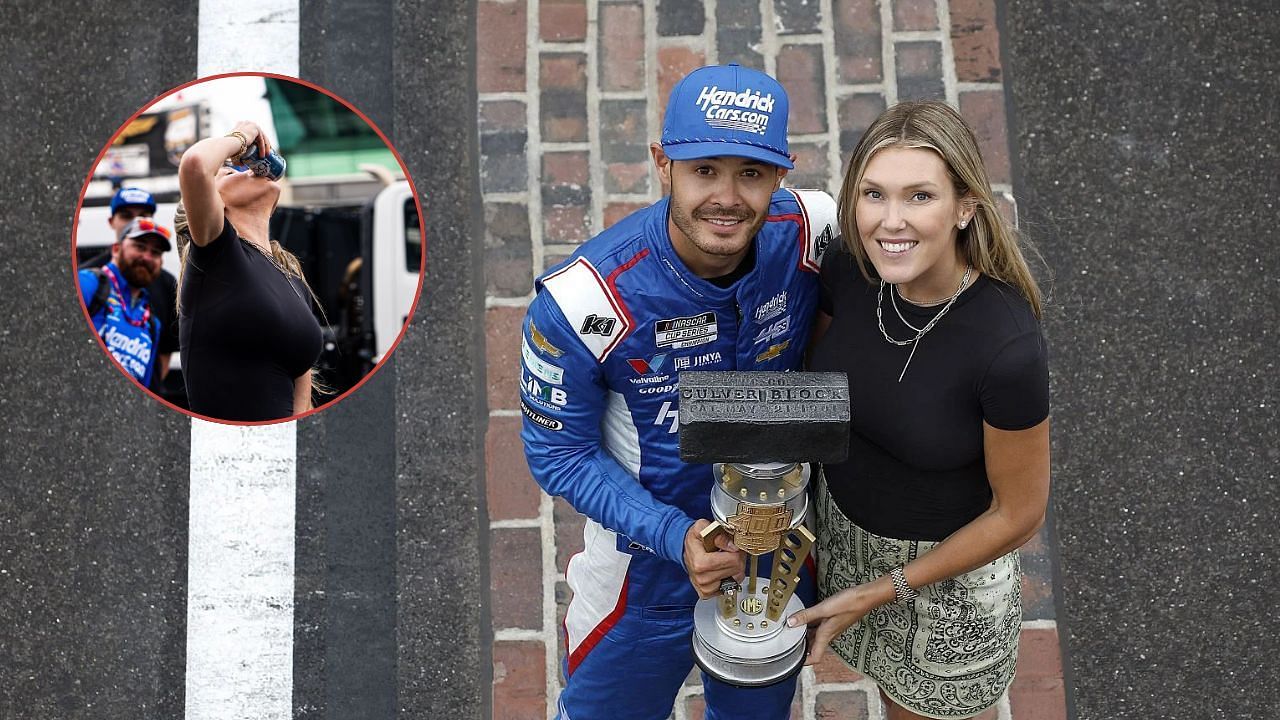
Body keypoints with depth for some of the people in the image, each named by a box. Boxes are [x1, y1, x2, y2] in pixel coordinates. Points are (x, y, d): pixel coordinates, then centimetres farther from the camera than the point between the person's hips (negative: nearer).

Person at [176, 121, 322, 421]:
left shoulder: (297, 283, 13)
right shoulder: (214, 249, -1)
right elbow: (194, 164, -19)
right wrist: (240, 137, -1)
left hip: (279, 417, 4)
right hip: (213, 413, -4)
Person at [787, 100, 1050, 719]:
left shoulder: (1008, 345, -34)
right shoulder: (847, 270, -20)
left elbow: (1019, 513, -19)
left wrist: (882, 592, -14)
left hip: (946, 566, -3)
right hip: (841, 524, 4)